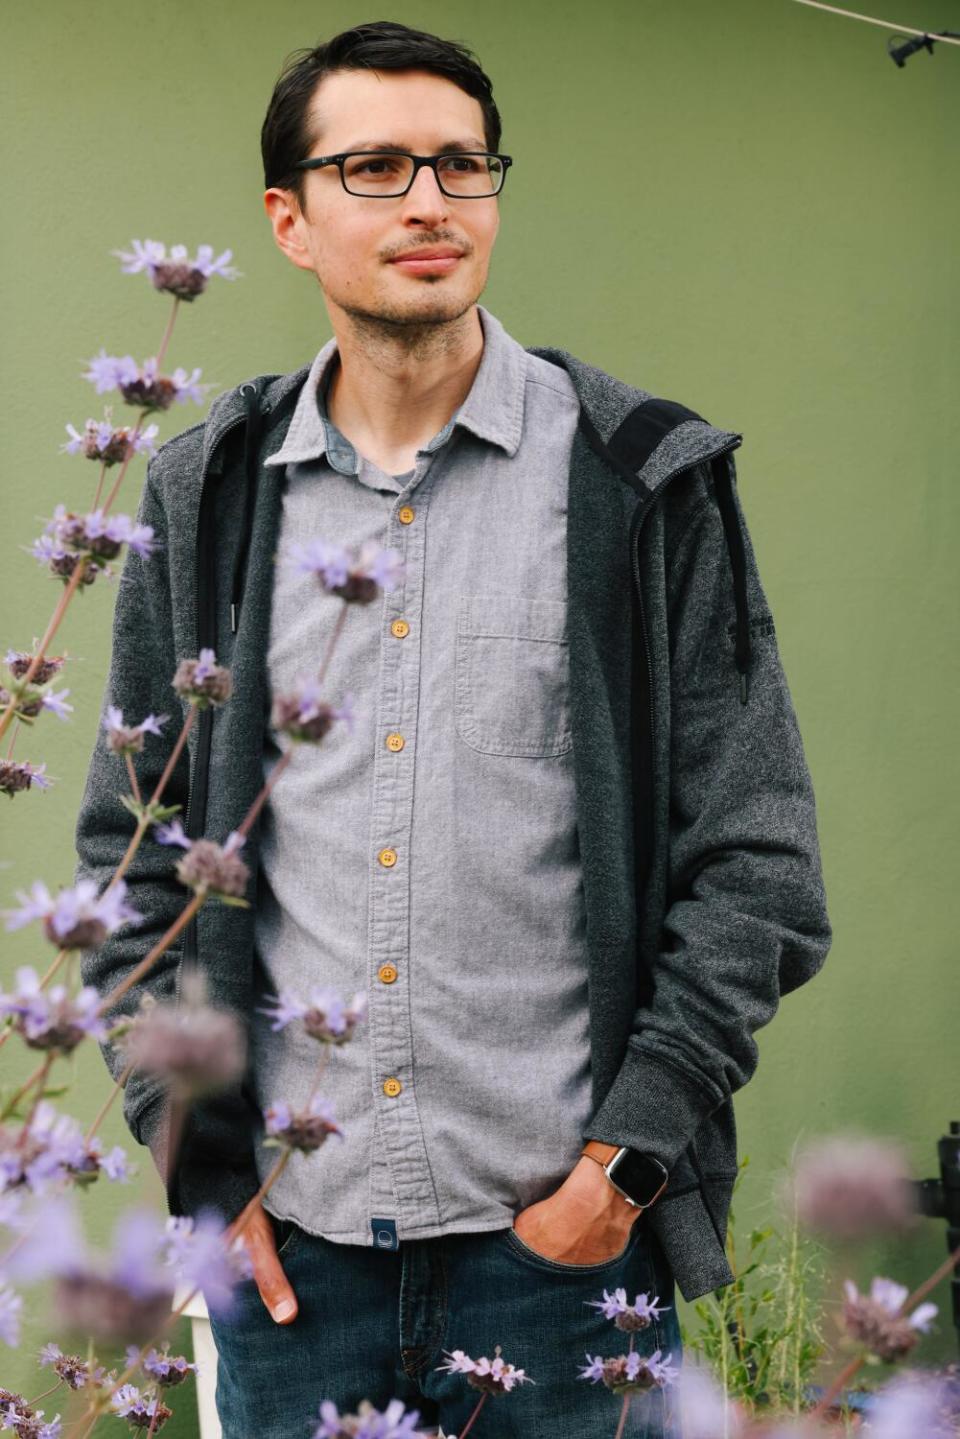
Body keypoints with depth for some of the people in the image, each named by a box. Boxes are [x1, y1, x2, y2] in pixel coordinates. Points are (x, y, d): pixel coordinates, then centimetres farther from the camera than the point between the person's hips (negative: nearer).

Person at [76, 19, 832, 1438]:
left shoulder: (647, 481, -1)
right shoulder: (209, 496, 6)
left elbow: (754, 856, -1)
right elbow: (129, 855, 10)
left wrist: (629, 1155, -8)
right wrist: (194, 1157, 2)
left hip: (560, 1232, -2)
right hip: (287, 1242, 2)